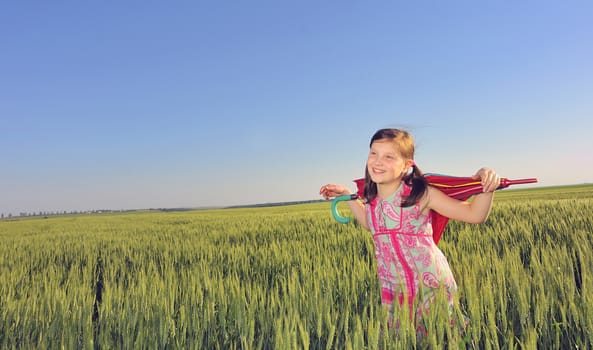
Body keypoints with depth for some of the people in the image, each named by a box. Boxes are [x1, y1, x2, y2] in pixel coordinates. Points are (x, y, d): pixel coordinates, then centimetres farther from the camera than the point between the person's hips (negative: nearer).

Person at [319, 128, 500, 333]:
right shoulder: (373, 199, -2)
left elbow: (474, 214, -15)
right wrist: (347, 196, 15)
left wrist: (487, 190, -33)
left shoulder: (421, 194, -17)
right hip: (392, 290, 5)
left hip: (431, 286, -4)